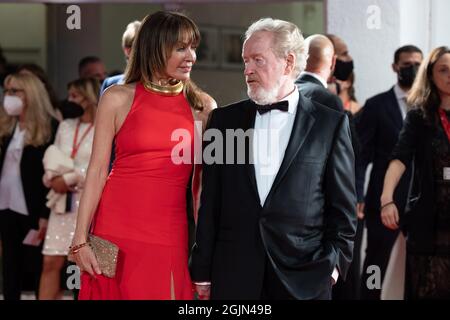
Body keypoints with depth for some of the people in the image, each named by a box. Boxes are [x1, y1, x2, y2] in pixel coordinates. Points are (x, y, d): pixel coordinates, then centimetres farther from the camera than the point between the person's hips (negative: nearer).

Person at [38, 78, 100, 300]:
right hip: (62, 202, 6)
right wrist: (53, 177, -7)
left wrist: (69, 179, -13)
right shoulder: (65, 126, 17)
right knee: (51, 262, 1)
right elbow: (52, 157, 15)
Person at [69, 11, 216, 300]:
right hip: (117, 229, -1)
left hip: (171, 233, 1)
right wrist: (81, 240, -6)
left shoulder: (203, 106, 5)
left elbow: (203, 181, 7)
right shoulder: (118, 99, 1)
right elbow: (97, 171, -1)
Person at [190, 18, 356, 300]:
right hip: (234, 276, 2)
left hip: (304, 277, -2)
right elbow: (210, 203, 8)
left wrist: (334, 262, -4)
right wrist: (202, 273, 5)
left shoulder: (331, 124, 3)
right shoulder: (224, 120, 9)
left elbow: (343, 205, 4)